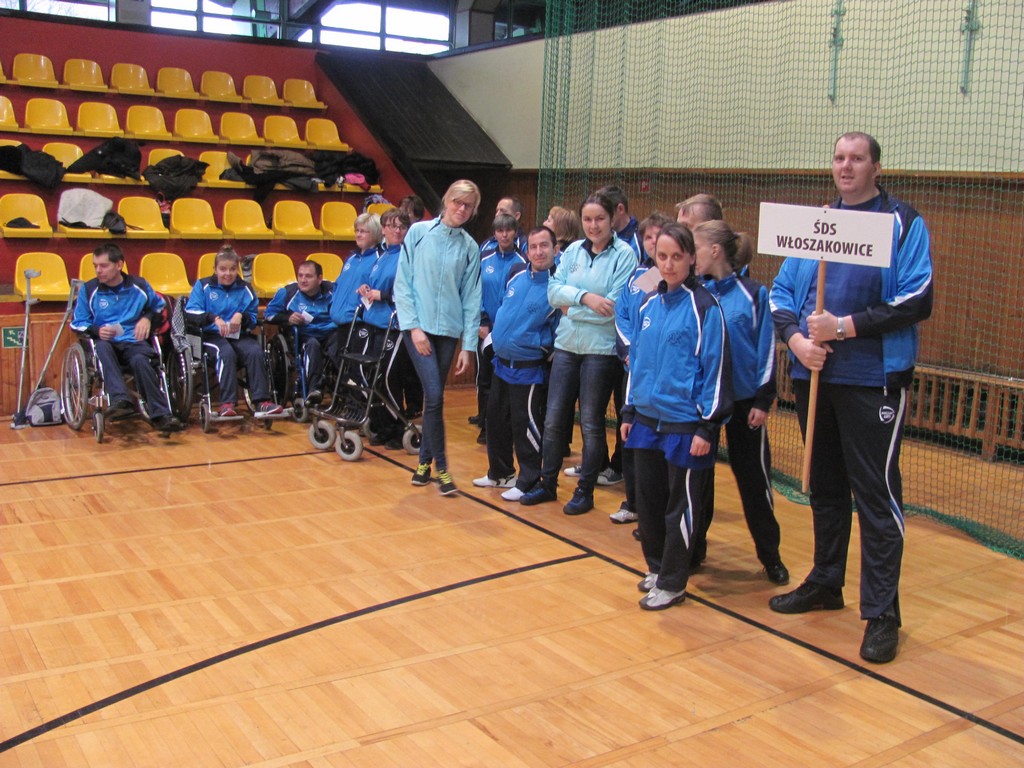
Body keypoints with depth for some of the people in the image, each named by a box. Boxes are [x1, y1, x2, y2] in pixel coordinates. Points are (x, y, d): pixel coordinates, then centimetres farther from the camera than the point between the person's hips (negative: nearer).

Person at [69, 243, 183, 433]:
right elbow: (77, 323, 9)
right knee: (102, 347, -38)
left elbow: (160, 306, 25)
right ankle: (120, 400, -52)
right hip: (107, 343, 0)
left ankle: (159, 415, -36)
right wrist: (96, 330, -12)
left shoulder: (139, 285, 11)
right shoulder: (89, 290, 7)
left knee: (140, 360, -35)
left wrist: (148, 318, 4)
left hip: (134, 342, 0)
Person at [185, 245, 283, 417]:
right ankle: (227, 403, -39)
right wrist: (214, 318, -21)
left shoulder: (245, 289, 15)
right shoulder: (203, 286, 8)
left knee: (255, 351, -29)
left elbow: (254, 320, 12)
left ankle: (262, 402, -33)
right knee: (227, 353, -36)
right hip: (212, 335, -3)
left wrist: (241, 316, -11)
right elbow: (190, 312, -5)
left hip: (239, 335, 3)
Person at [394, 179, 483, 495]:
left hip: (449, 330, 3)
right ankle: (441, 466, 0)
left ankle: (425, 460, 24)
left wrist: (468, 345, 0)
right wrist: (413, 326, -10)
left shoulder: (470, 247, 5)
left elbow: (471, 298, 4)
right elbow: (402, 284, -2)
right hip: (418, 326, -3)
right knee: (434, 395, -11)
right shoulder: (419, 233, -1)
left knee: (434, 397, 9)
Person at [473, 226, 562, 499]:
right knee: (496, 417, 17)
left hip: (530, 368, -7)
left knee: (525, 424, -3)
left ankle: (528, 482, 10)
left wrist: (538, 344, -17)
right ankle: (500, 472, 33)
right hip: (502, 361, 7)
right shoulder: (516, 273, 3)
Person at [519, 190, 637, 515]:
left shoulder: (624, 254, -8)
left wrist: (571, 305, -9)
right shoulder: (573, 250, 6)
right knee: (553, 417, 10)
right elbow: (554, 290, -3)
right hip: (567, 345, 5)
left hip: (601, 350, -5)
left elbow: (613, 307, -15)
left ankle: (585, 491, 19)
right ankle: (547, 483, 25)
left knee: (591, 423, 5)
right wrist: (585, 297, -19)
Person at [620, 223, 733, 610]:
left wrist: (707, 426, -14)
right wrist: (629, 411, 15)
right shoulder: (648, 304, 9)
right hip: (647, 419, 6)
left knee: (681, 506, 4)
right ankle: (657, 567, 32)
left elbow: (715, 368, -11)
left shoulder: (704, 306, -10)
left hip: (684, 425, -6)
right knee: (648, 498, 14)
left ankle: (672, 584, 16)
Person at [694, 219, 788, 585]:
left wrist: (763, 400, -10)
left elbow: (767, 350, -7)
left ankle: (770, 555, 18)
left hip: (743, 402, -4)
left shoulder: (753, 293, -8)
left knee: (753, 479, 4)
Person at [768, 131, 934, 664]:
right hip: (814, 376, 5)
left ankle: (882, 615, 4)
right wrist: (795, 338, -7)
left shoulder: (904, 224, -2)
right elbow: (781, 292, 12)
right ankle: (825, 584, 30)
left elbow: (917, 301, -11)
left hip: (873, 380, -5)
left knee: (876, 494, -4)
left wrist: (844, 326, -18)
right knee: (825, 487, 15)